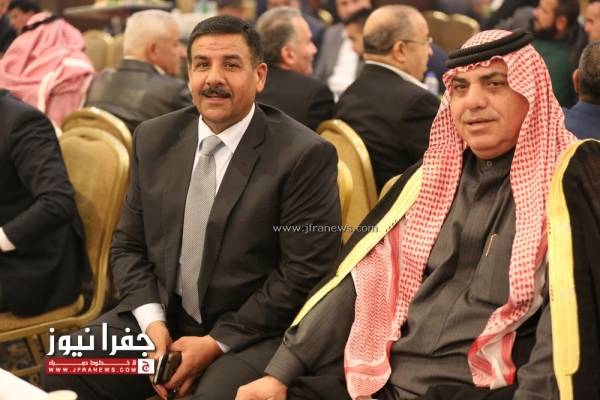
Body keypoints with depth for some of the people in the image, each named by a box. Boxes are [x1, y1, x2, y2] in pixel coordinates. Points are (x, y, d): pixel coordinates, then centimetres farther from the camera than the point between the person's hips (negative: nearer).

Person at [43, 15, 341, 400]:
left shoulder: (305, 155, -10)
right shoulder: (154, 138, 6)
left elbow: (305, 271, -11)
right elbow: (128, 245, 10)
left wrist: (218, 342, -13)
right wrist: (153, 322, -7)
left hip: (252, 333, -5)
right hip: (159, 317, 5)